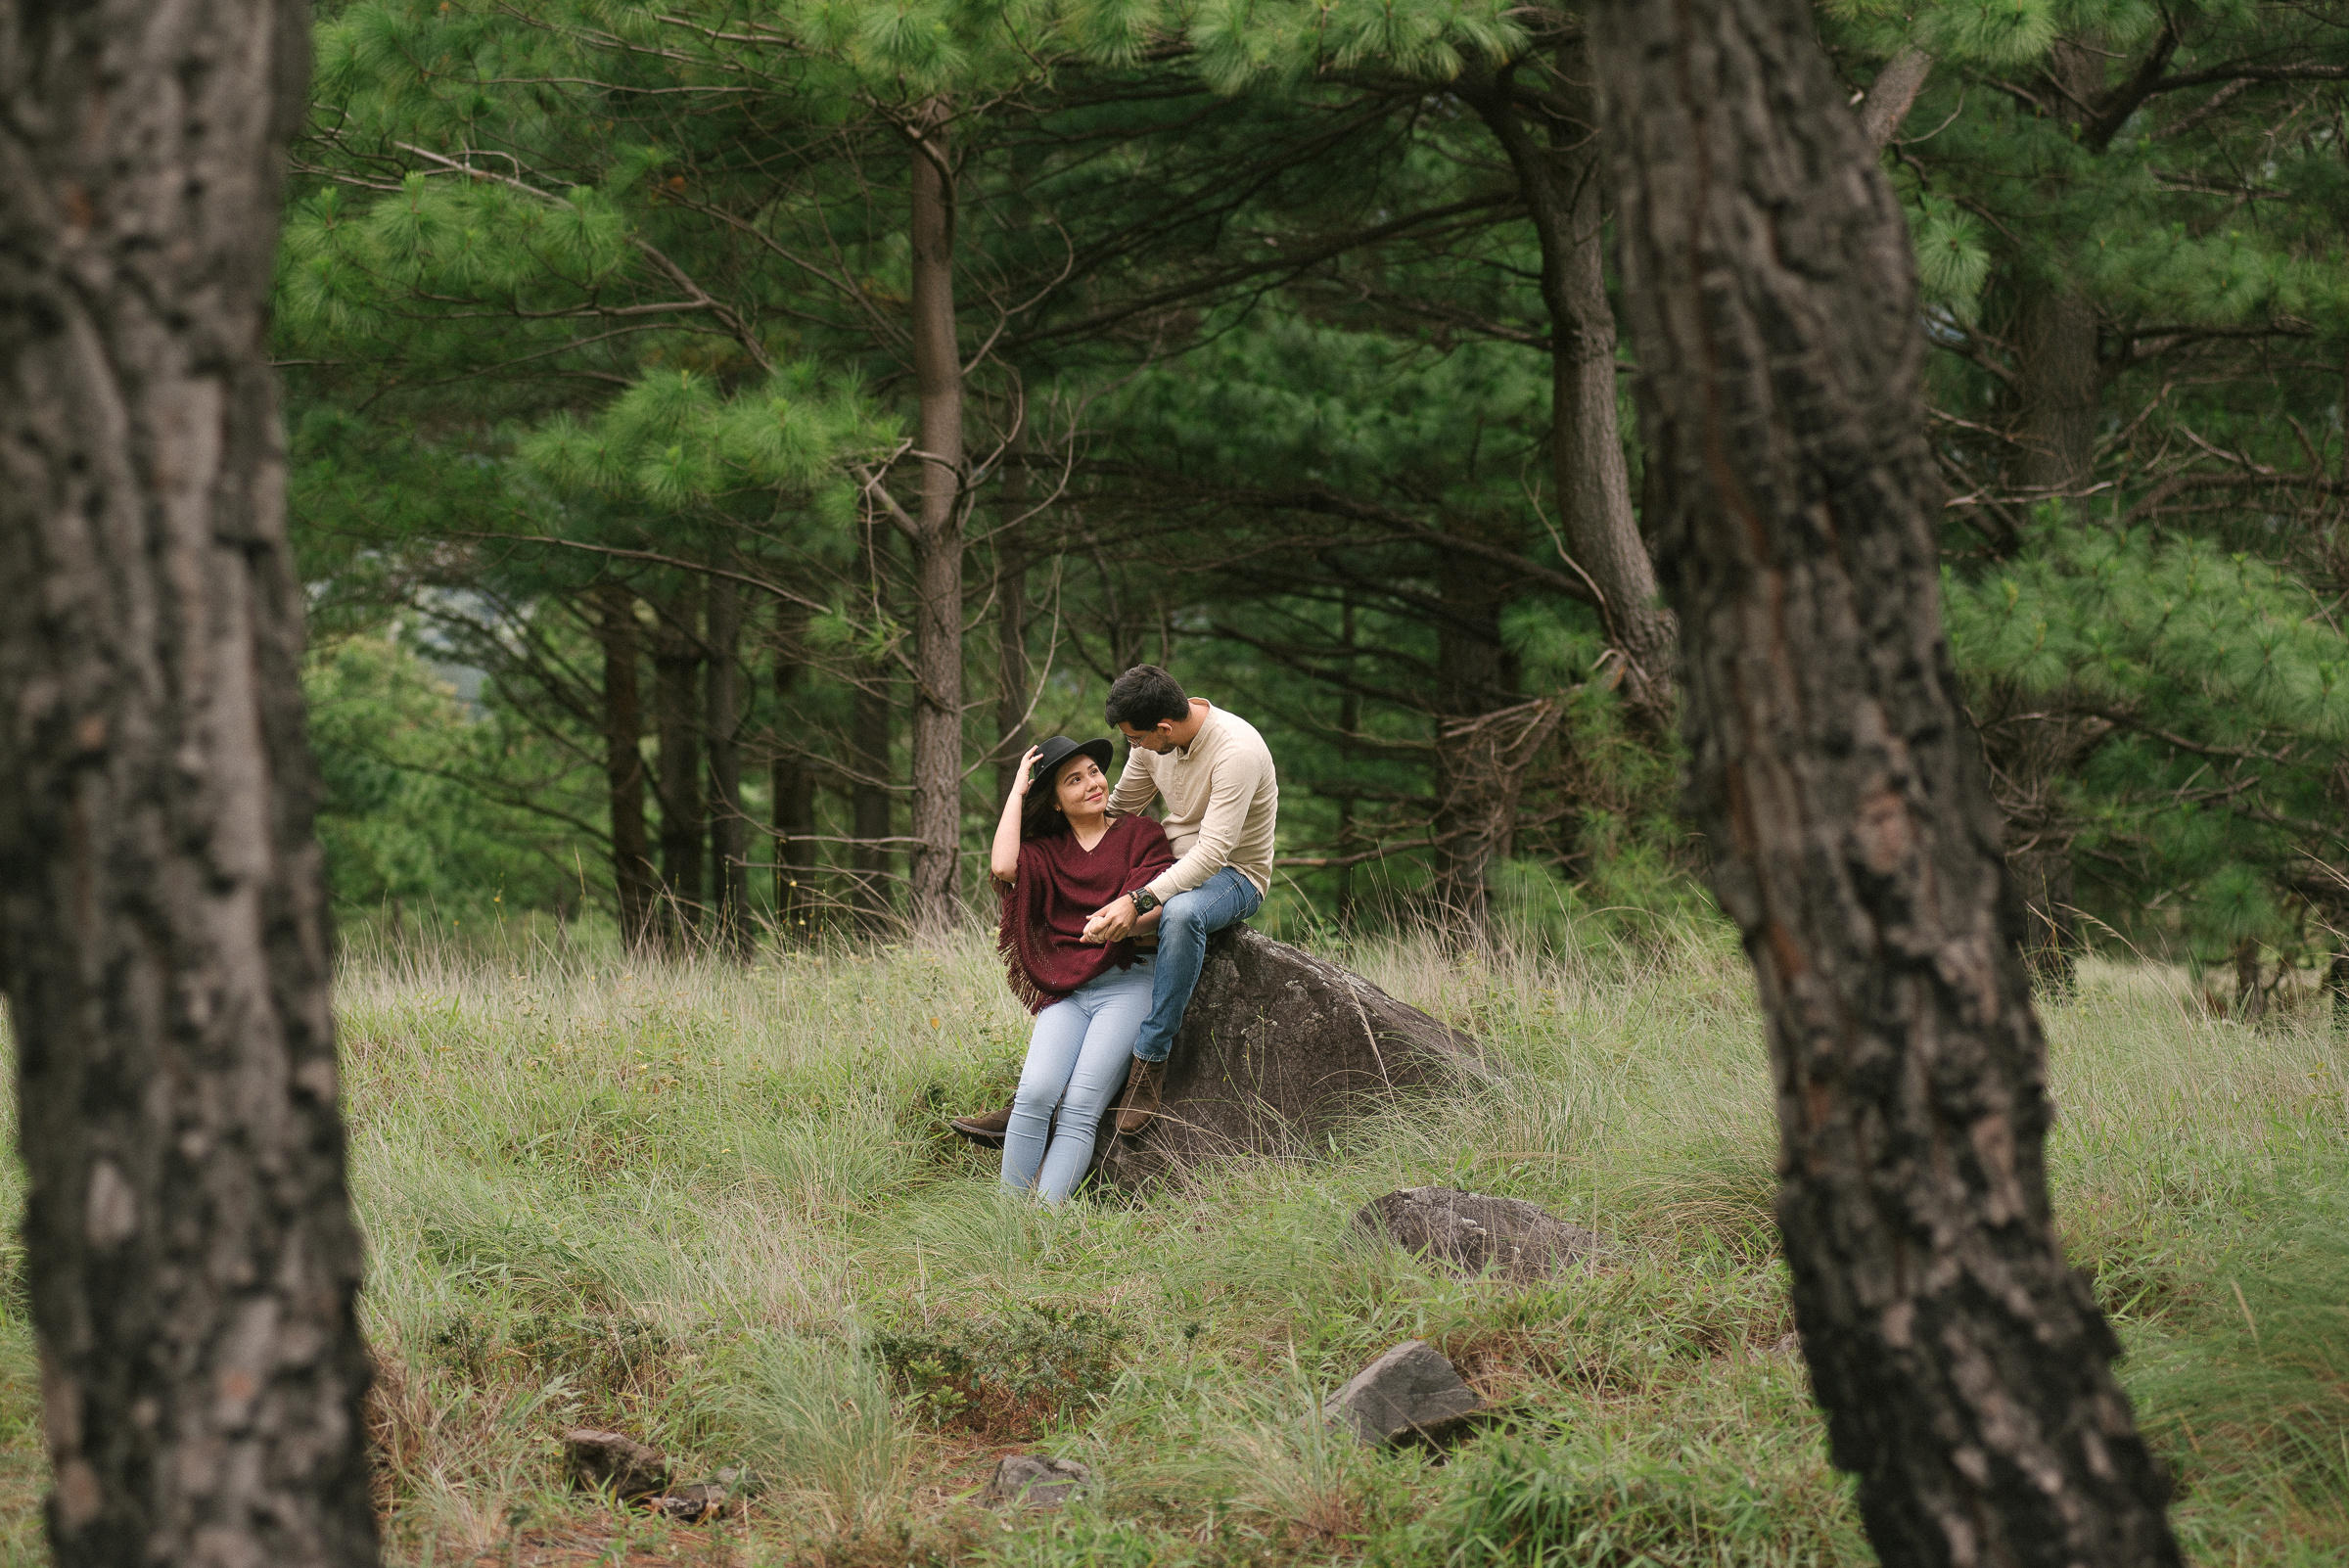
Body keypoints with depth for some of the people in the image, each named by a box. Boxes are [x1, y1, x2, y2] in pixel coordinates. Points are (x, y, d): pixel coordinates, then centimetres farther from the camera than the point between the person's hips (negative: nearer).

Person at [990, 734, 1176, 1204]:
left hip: (1126, 983, -3)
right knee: (1036, 1092, -25)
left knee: (1080, 1107, -22)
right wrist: (1017, 791, 8)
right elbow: (1003, 866, -3)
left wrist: (1124, 921, -25)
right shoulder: (1046, 850, 19)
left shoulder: (1141, 834, 12)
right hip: (1064, 991, 3)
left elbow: (1156, 905, -2)